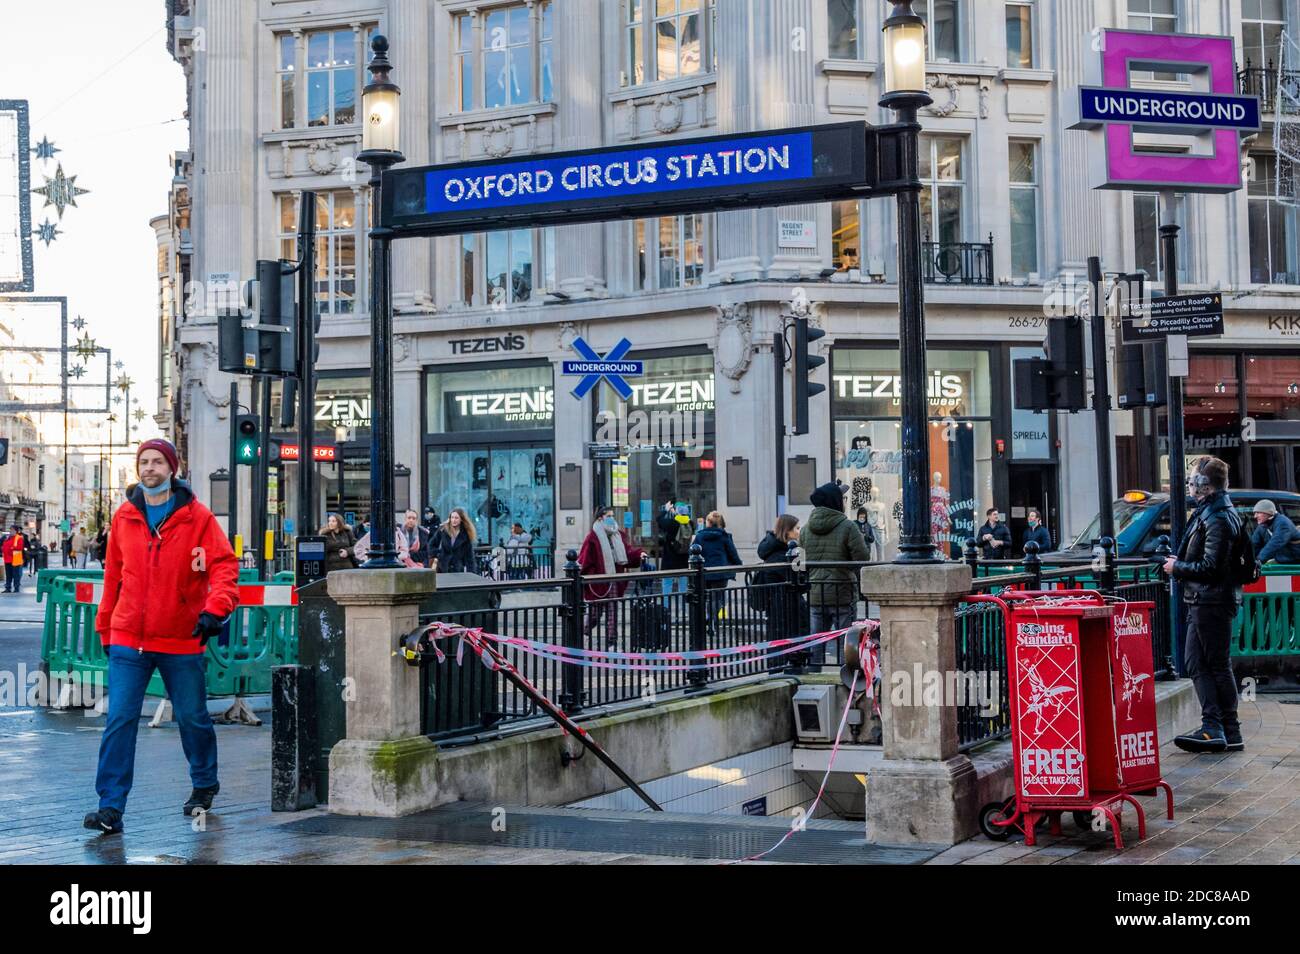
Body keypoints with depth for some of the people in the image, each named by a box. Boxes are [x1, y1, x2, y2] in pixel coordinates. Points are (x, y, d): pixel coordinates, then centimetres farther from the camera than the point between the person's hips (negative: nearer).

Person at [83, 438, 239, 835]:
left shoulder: (197, 517, -4)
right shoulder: (124, 517, 6)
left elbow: (224, 564, -10)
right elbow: (113, 575, 13)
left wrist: (214, 608, -26)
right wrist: (106, 628, 15)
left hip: (181, 640, -2)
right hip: (128, 639, 2)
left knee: (192, 718, 12)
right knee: (119, 720, -5)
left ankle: (204, 784, 34)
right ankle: (111, 808, -1)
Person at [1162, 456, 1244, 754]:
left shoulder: (1217, 518, -17)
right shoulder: (1208, 512, 16)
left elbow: (1211, 567, -22)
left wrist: (1177, 568, -10)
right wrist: (1180, 563, 9)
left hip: (1212, 603, -10)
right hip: (1202, 603, 10)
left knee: (1218, 666, -4)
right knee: (1195, 663, 9)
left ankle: (1230, 732, 2)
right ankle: (1213, 728, 9)